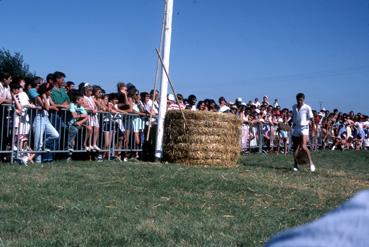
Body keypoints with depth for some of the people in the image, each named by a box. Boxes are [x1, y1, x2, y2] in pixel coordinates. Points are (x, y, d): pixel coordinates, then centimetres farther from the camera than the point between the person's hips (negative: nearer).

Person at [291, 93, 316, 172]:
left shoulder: (307, 108, -6)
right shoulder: (294, 107, 10)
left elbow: (311, 119, -3)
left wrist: (309, 121, -17)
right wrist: (293, 122, 11)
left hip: (304, 128, -5)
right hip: (295, 128, 5)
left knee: (303, 147, -18)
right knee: (295, 147, 6)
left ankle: (311, 163, -8)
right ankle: (295, 165, 14)